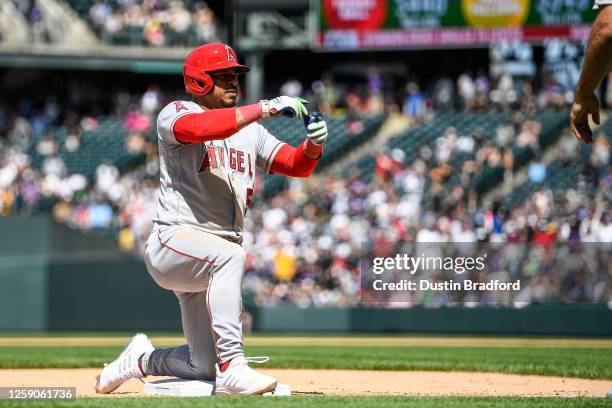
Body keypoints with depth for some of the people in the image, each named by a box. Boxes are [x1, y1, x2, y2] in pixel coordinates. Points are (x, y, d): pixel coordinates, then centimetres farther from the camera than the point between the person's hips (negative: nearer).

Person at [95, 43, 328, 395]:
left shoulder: (250, 130, 18)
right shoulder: (176, 114, -2)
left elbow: (298, 165, 11)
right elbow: (199, 128, -26)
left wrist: (314, 144, -12)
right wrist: (266, 108, -30)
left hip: (219, 259, 7)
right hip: (173, 243, -7)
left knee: (205, 367, 3)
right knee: (230, 255, -39)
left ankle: (142, 359, 33)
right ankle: (232, 366, -39)